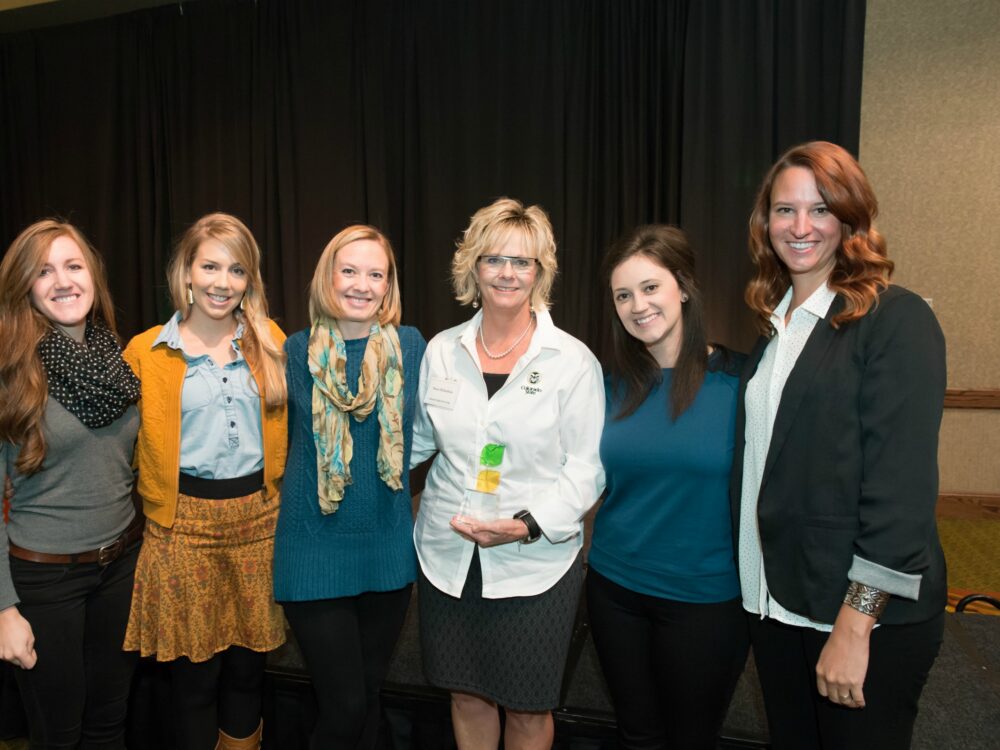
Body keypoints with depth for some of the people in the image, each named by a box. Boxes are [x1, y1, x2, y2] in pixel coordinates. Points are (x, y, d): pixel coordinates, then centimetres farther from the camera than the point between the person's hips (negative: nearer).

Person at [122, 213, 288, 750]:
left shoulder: (270, 343, 5)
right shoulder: (146, 352, 0)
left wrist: (274, 497, 8)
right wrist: (156, 504, -2)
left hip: (258, 517, 2)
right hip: (184, 523, -1)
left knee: (247, 668, 13)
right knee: (194, 676, 9)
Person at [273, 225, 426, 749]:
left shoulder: (410, 346, -2)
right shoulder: (298, 351, -3)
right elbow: (286, 441, 9)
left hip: (388, 547, 2)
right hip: (314, 547, -1)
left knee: (369, 694, 17)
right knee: (343, 706, 3)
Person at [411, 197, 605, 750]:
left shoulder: (573, 361, -8)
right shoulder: (440, 351, 2)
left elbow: (585, 469, -9)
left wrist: (527, 526, -20)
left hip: (535, 561, -3)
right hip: (447, 555, 3)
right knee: (467, 695, 18)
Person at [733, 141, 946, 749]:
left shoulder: (897, 319, -12)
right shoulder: (774, 324, 8)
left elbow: (902, 484, -18)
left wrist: (855, 625, -20)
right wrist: (753, 585, 6)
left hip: (868, 614, -6)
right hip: (776, 601, 6)